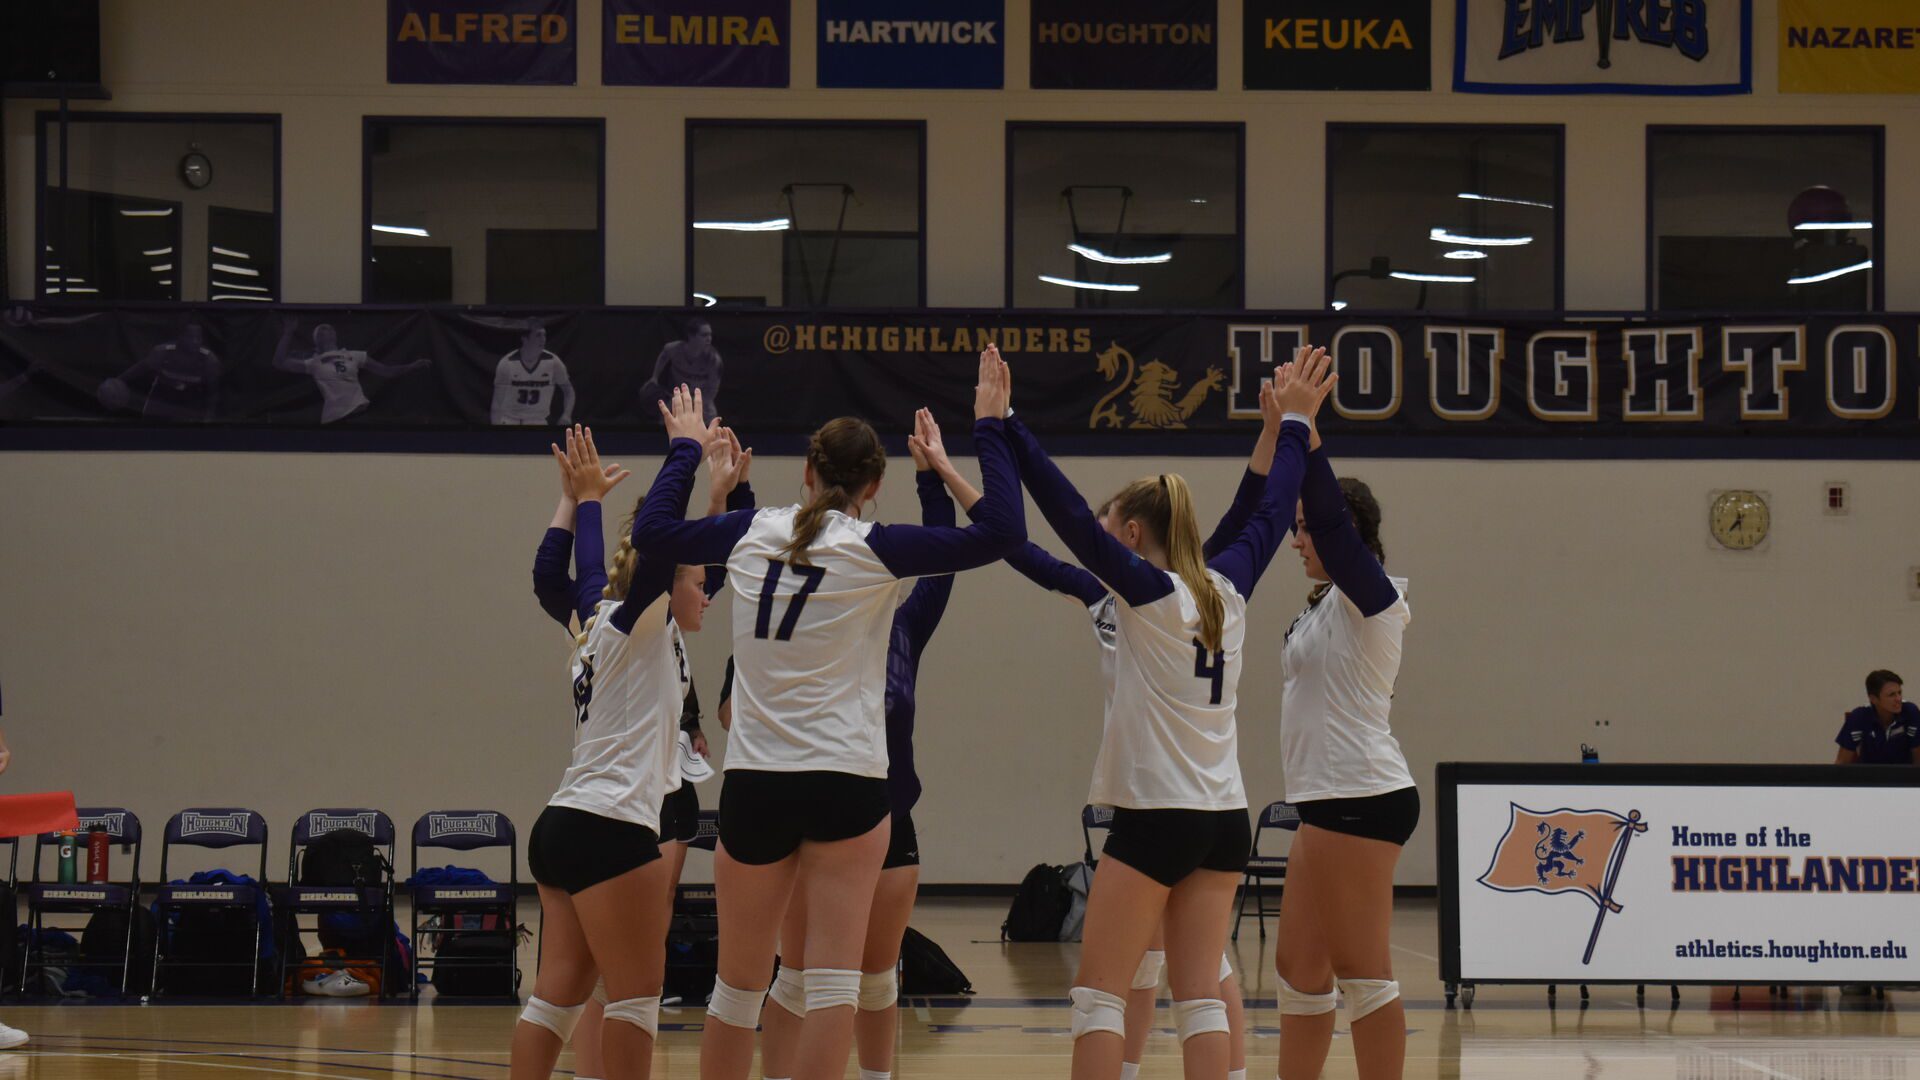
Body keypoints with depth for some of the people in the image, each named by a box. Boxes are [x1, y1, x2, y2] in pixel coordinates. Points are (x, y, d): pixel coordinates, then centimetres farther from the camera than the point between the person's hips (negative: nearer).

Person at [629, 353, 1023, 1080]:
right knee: (834, 980, -4)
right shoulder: (872, 551, -7)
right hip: (847, 783, -4)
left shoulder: (752, 533, 4)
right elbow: (999, 532, -12)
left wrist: (684, 449, 32)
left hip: (754, 783, 4)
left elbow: (653, 531, 19)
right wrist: (990, 428, -6)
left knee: (738, 985, 13)